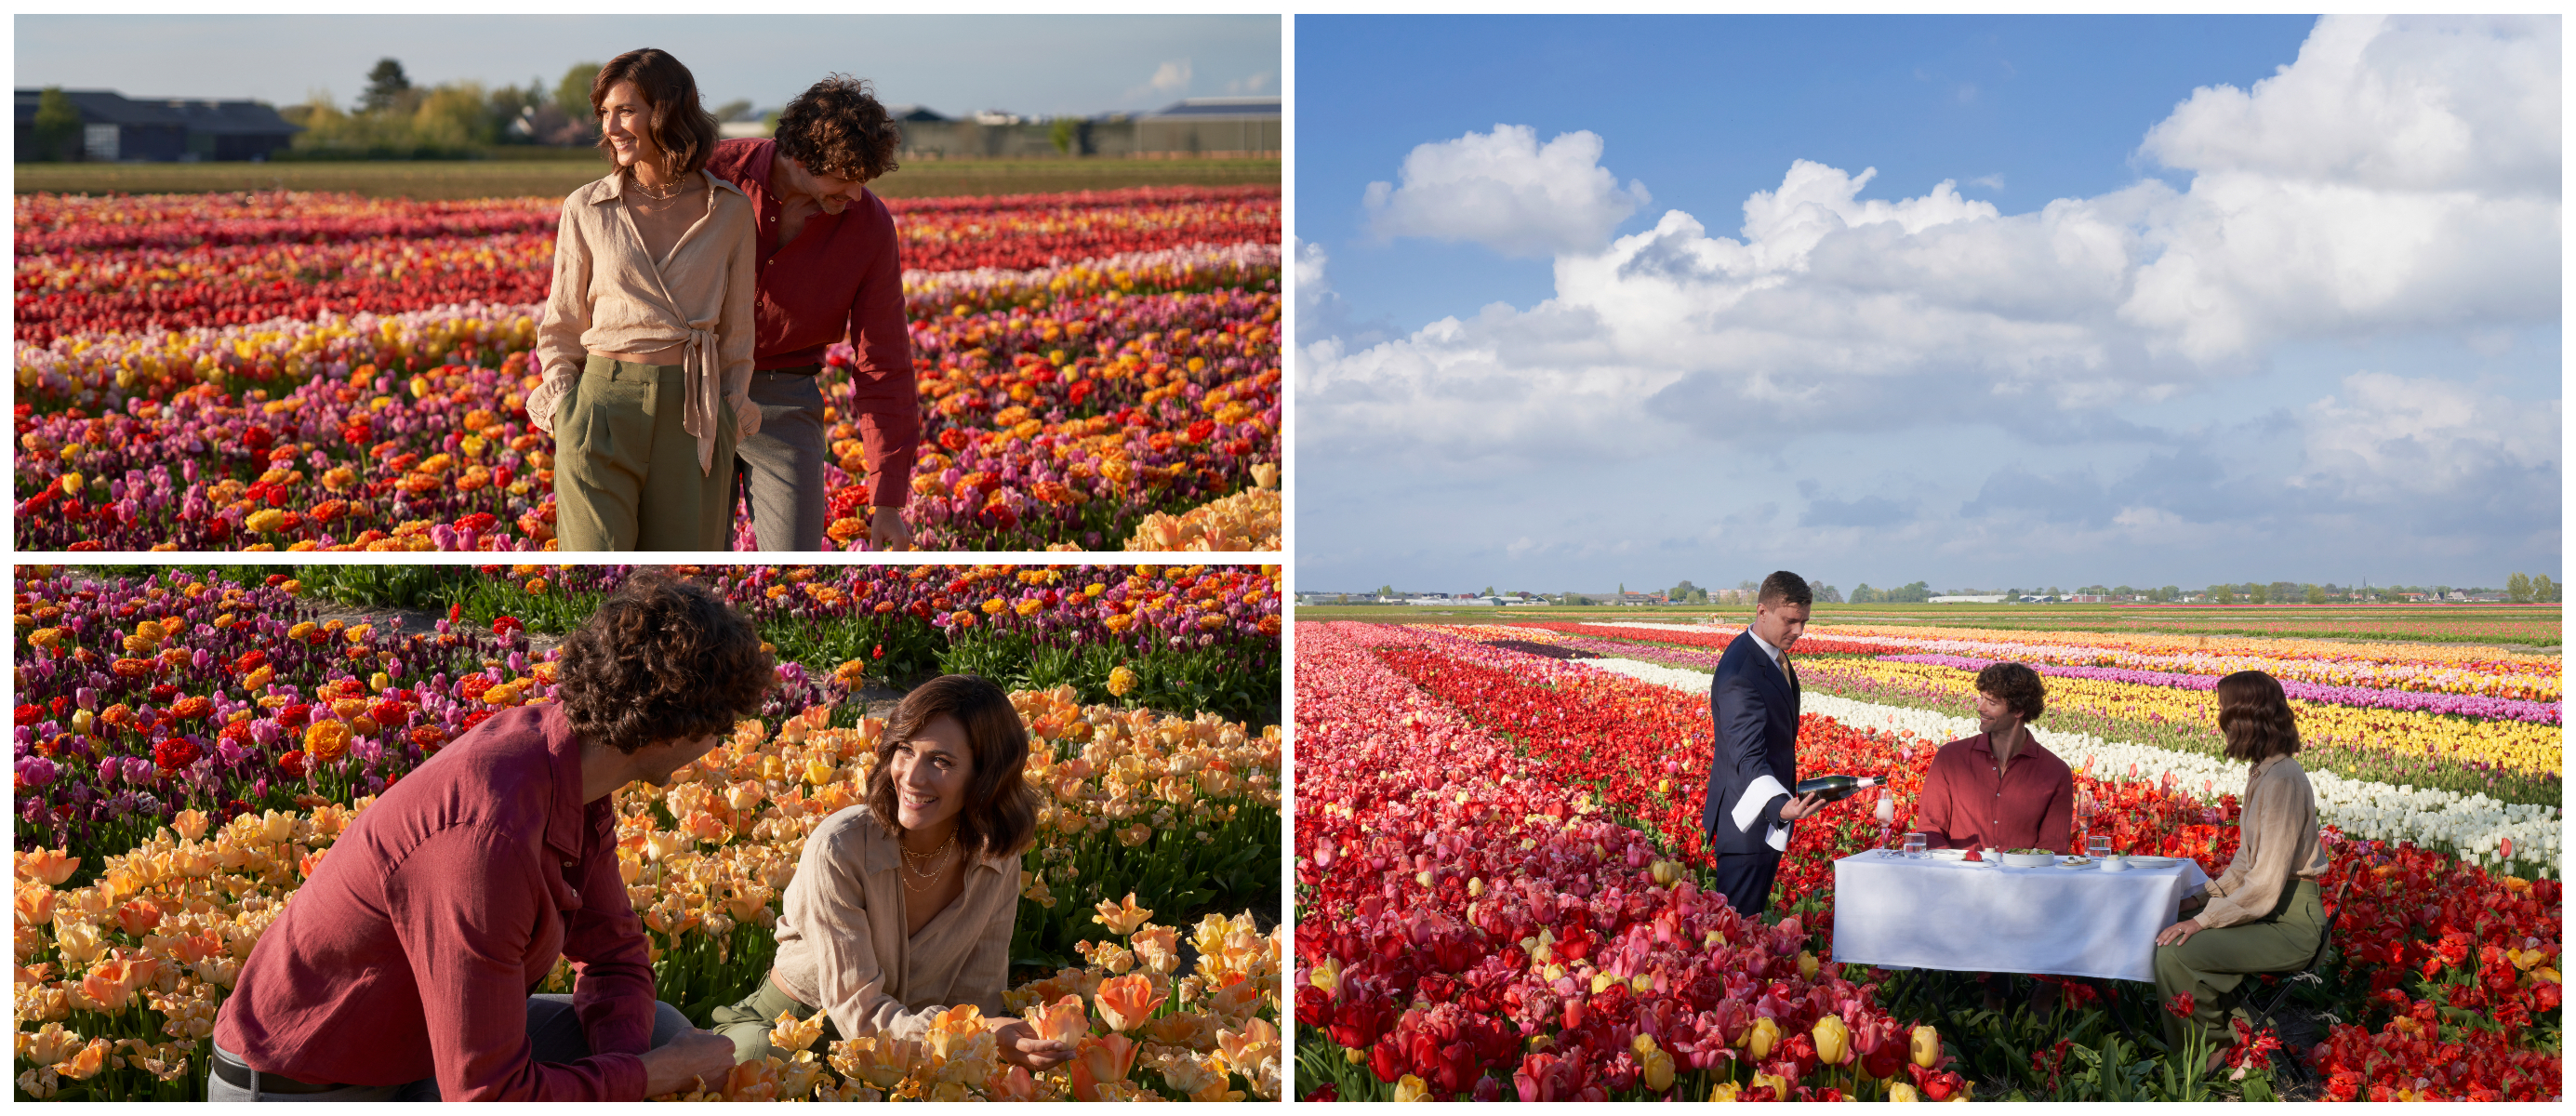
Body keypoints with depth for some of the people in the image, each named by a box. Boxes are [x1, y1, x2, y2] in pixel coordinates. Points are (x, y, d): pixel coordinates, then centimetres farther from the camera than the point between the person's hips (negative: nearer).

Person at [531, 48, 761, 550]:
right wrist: (562, 406, 1)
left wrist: (732, 407, 7)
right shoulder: (586, 209, 4)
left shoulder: (730, 210, 5)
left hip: (695, 415, 1)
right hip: (605, 402, -1)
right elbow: (561, 325, 11)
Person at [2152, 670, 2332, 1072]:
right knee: (2167, 930, 7)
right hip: (2271, 907, 10)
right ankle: (2233, 1020, 10)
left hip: (2290, 922, -10)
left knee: (2175, 953, -23)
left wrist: (2203, 921, -20)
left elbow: (2265, 887, -24)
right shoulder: (2265, 773, 10)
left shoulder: (2281, 781, -22)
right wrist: (2209, 896, 8)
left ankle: (2208, 1050, -2)